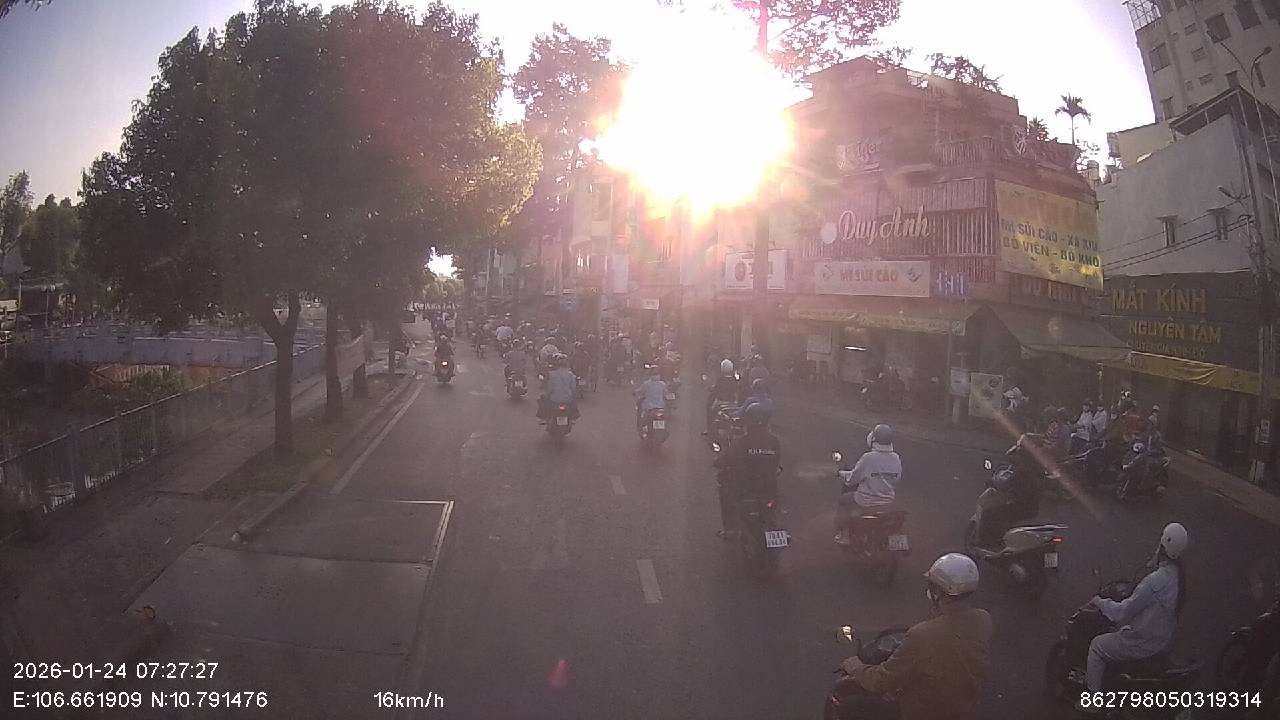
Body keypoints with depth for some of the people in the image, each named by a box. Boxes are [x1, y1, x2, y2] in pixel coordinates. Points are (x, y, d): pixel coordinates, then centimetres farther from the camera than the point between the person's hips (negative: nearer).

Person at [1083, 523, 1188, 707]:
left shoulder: (1155, 581, -31)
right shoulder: (1179, 575, -3)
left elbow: (1123, 612, -24)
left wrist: (1100, 603, -8)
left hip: (1143, 643, -9)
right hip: (1164, 639, 9)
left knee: (1097, 645, 7)